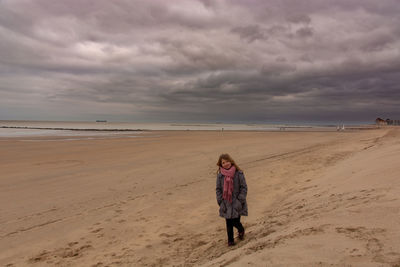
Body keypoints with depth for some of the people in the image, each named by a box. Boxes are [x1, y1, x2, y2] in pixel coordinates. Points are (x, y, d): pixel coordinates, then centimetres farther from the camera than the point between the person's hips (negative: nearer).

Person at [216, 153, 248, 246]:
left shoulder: (238, 173, -9)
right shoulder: (220, 175, -2)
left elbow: (244, 187, -6)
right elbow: (218, 189, 5)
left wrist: (240, 201, -11)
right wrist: (220, 201, -1)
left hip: (236, 203, -2)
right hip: (226, 203, 2)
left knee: (235, 222, -1)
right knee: (228, 223, 8)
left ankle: (241, 230, 33)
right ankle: (230, 240, 27)